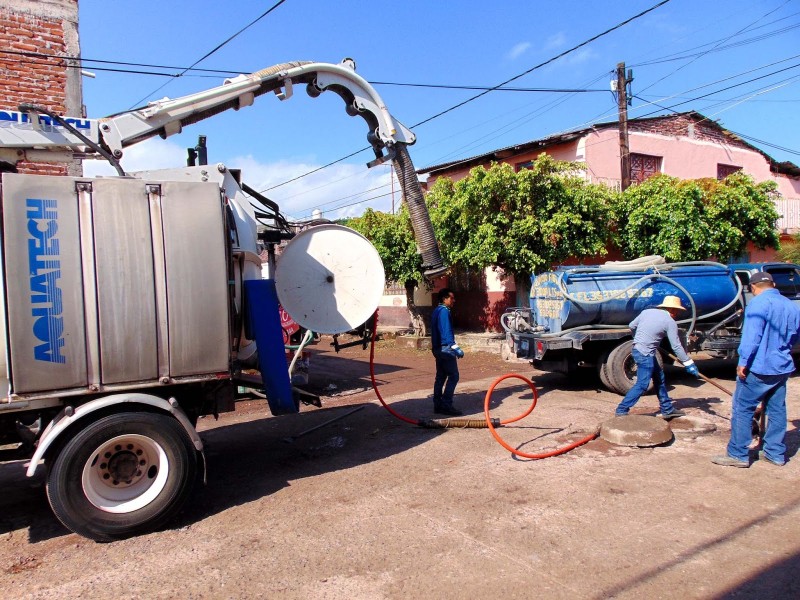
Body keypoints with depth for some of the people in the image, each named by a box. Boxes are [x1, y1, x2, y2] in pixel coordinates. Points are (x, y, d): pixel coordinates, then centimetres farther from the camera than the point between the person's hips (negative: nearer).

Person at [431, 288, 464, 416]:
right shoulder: (444, 311, -14)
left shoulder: (437, 311, 17)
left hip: (438, 348, 10)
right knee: (453, 376, -8)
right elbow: (446, 332, -23)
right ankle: (446, 405, -10)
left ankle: (438, 405, 14)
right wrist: (455, 348, -25)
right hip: (445, 348, -10)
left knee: (441, 376, 12)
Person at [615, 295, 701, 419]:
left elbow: (632, 326, 18)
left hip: (637, 348, 9)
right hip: (645, 354, -9)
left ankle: (667, 409, 27)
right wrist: (689, 364, 0)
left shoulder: (647, 311, 11)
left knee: (659, 377, 18)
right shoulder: (670, 322, -6)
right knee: (642, 385, -6)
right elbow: (676, 347, -7)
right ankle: (621, 410, -5)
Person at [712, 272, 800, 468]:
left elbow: (752, 336, -22)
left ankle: (738, 455, 3)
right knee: (777, 410, 15)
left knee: (742, 409, -1)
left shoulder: (759, 303, -15)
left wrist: (743, 362, -18)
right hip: (783, 368, 8)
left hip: (758, 368, -7)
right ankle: (776, 453, 24)